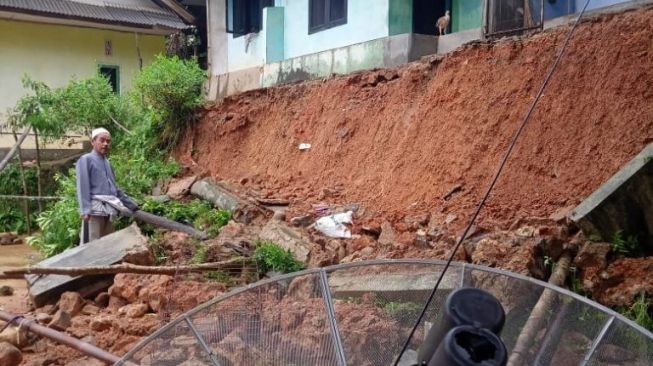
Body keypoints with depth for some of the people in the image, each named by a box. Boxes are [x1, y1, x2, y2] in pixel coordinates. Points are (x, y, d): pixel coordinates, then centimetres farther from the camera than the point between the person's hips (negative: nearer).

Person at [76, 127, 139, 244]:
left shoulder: (108, 163, 20)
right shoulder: (86, 160, 1)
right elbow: (83, 187, -8)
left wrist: (132, 205, 26)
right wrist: (85, 210, -19)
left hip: (109, 211, 7)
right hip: (94, 210, -7)